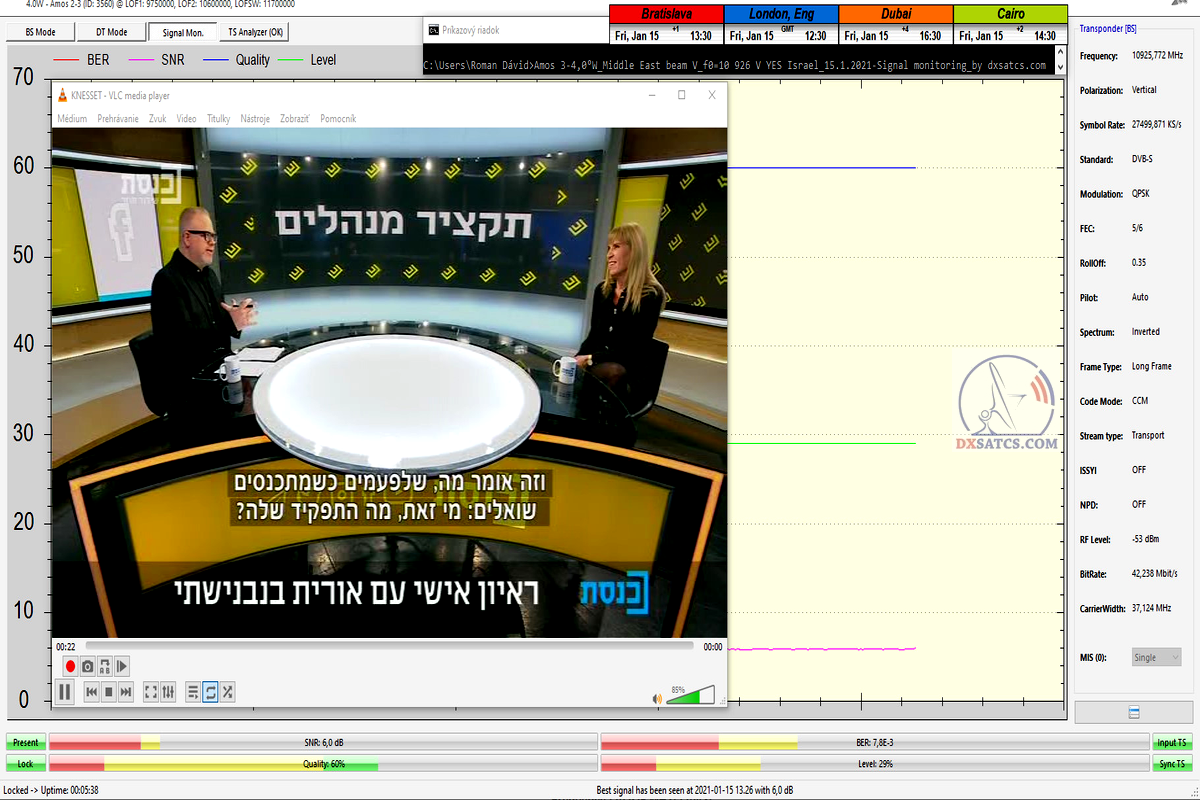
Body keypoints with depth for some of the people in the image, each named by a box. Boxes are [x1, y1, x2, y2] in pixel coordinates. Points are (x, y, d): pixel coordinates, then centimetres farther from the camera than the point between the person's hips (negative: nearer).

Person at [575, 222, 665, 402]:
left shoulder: (651, 295, -8)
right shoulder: (602, 290, 13)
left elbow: (633, 350, -13)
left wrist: (590, 359, -19)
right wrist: (577, 360, -4)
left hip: (627, 374, -5)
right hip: (596, 366, 6)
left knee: (614, 371, -40)